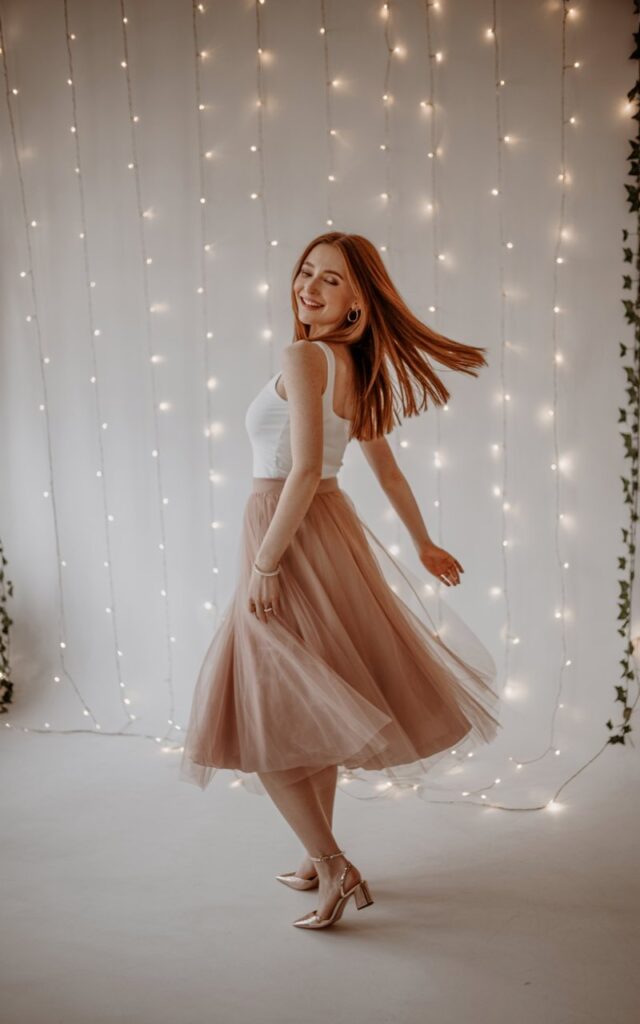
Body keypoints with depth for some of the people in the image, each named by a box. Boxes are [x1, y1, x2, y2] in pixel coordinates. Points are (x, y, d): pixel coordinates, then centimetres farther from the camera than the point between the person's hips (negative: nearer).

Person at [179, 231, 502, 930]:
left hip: (287, 531, -9)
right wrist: (423, 545, 27)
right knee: (310, 711, 17)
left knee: (264, 716, 1)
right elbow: (387, 470, 17)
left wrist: (264, 563, -19)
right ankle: (319, 860, 30)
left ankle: (333, 868, 6)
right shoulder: (355, 369, 11)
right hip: (332, 527, 9)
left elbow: (304, 470, -23)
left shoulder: (304, 357, -15)